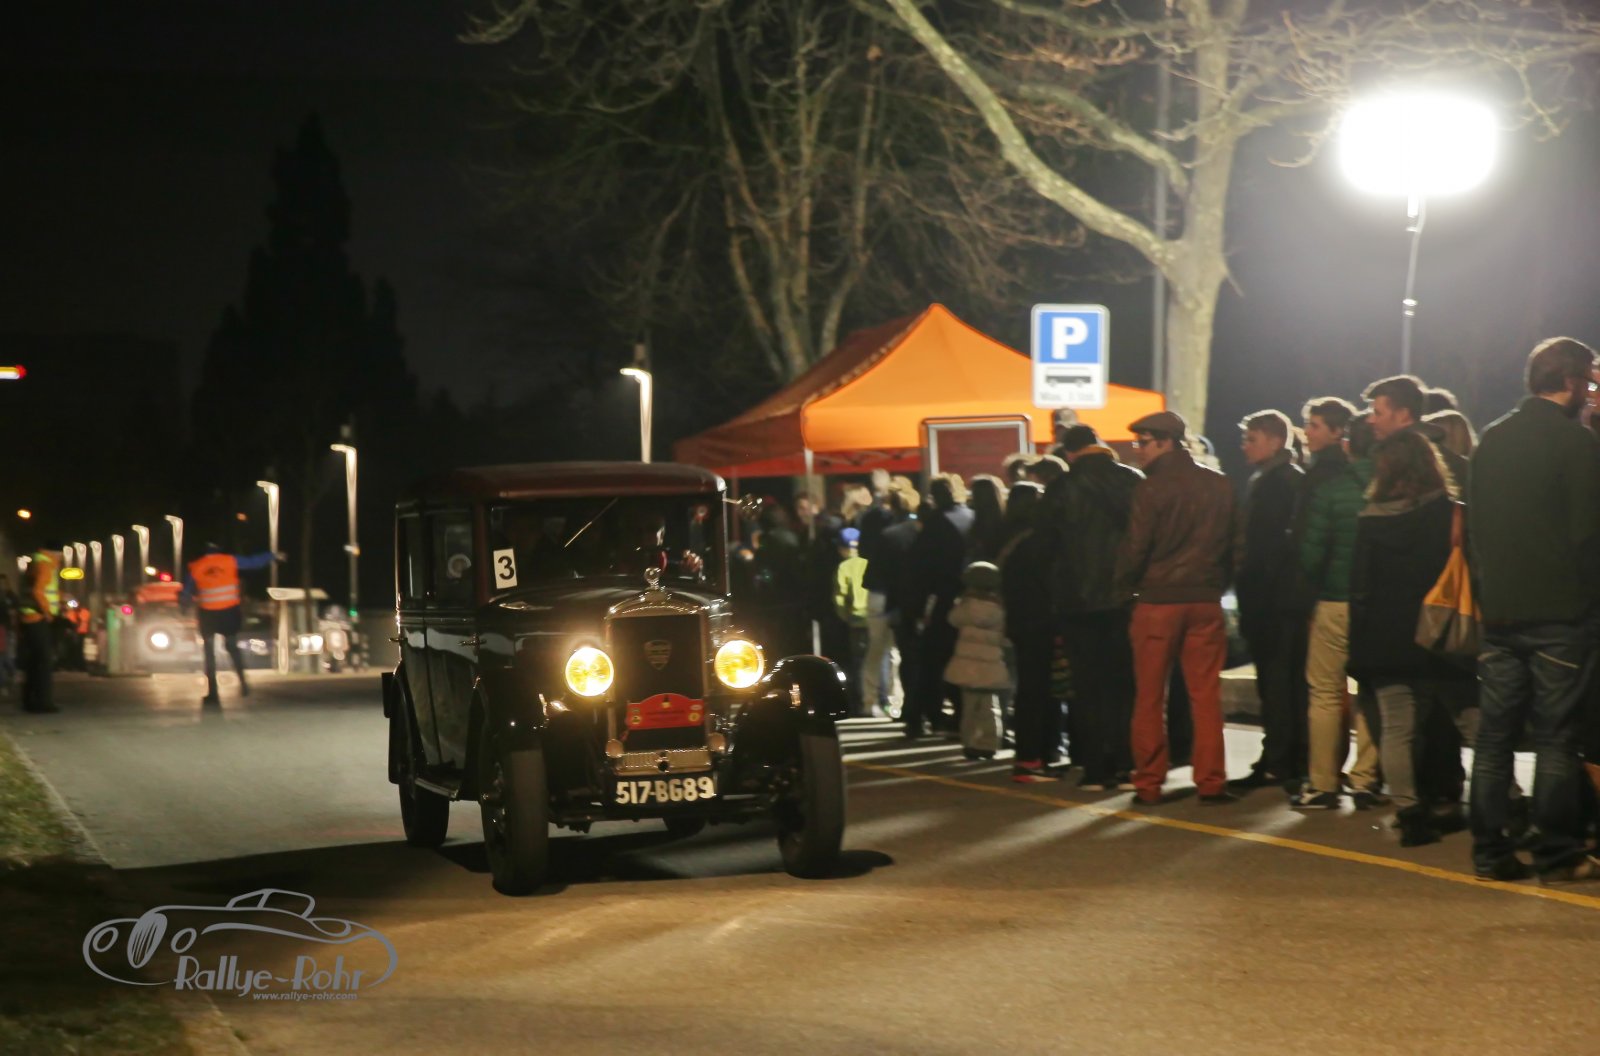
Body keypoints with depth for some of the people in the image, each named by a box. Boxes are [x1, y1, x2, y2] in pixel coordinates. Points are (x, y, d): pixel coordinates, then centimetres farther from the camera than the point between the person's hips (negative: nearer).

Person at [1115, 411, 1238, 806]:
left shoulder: (1152, 488, -10)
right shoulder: (1219, 486, 6)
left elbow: (1136, 548, -9)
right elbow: (1232, 543, 12)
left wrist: (1124, 585, 8)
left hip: (1157, 601, -4)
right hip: (1206, 601, 4)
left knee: (1149, 697, 4)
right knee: (1206, 694, 6)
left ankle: (1149, 783, 6)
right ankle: (1211, 781, 4)